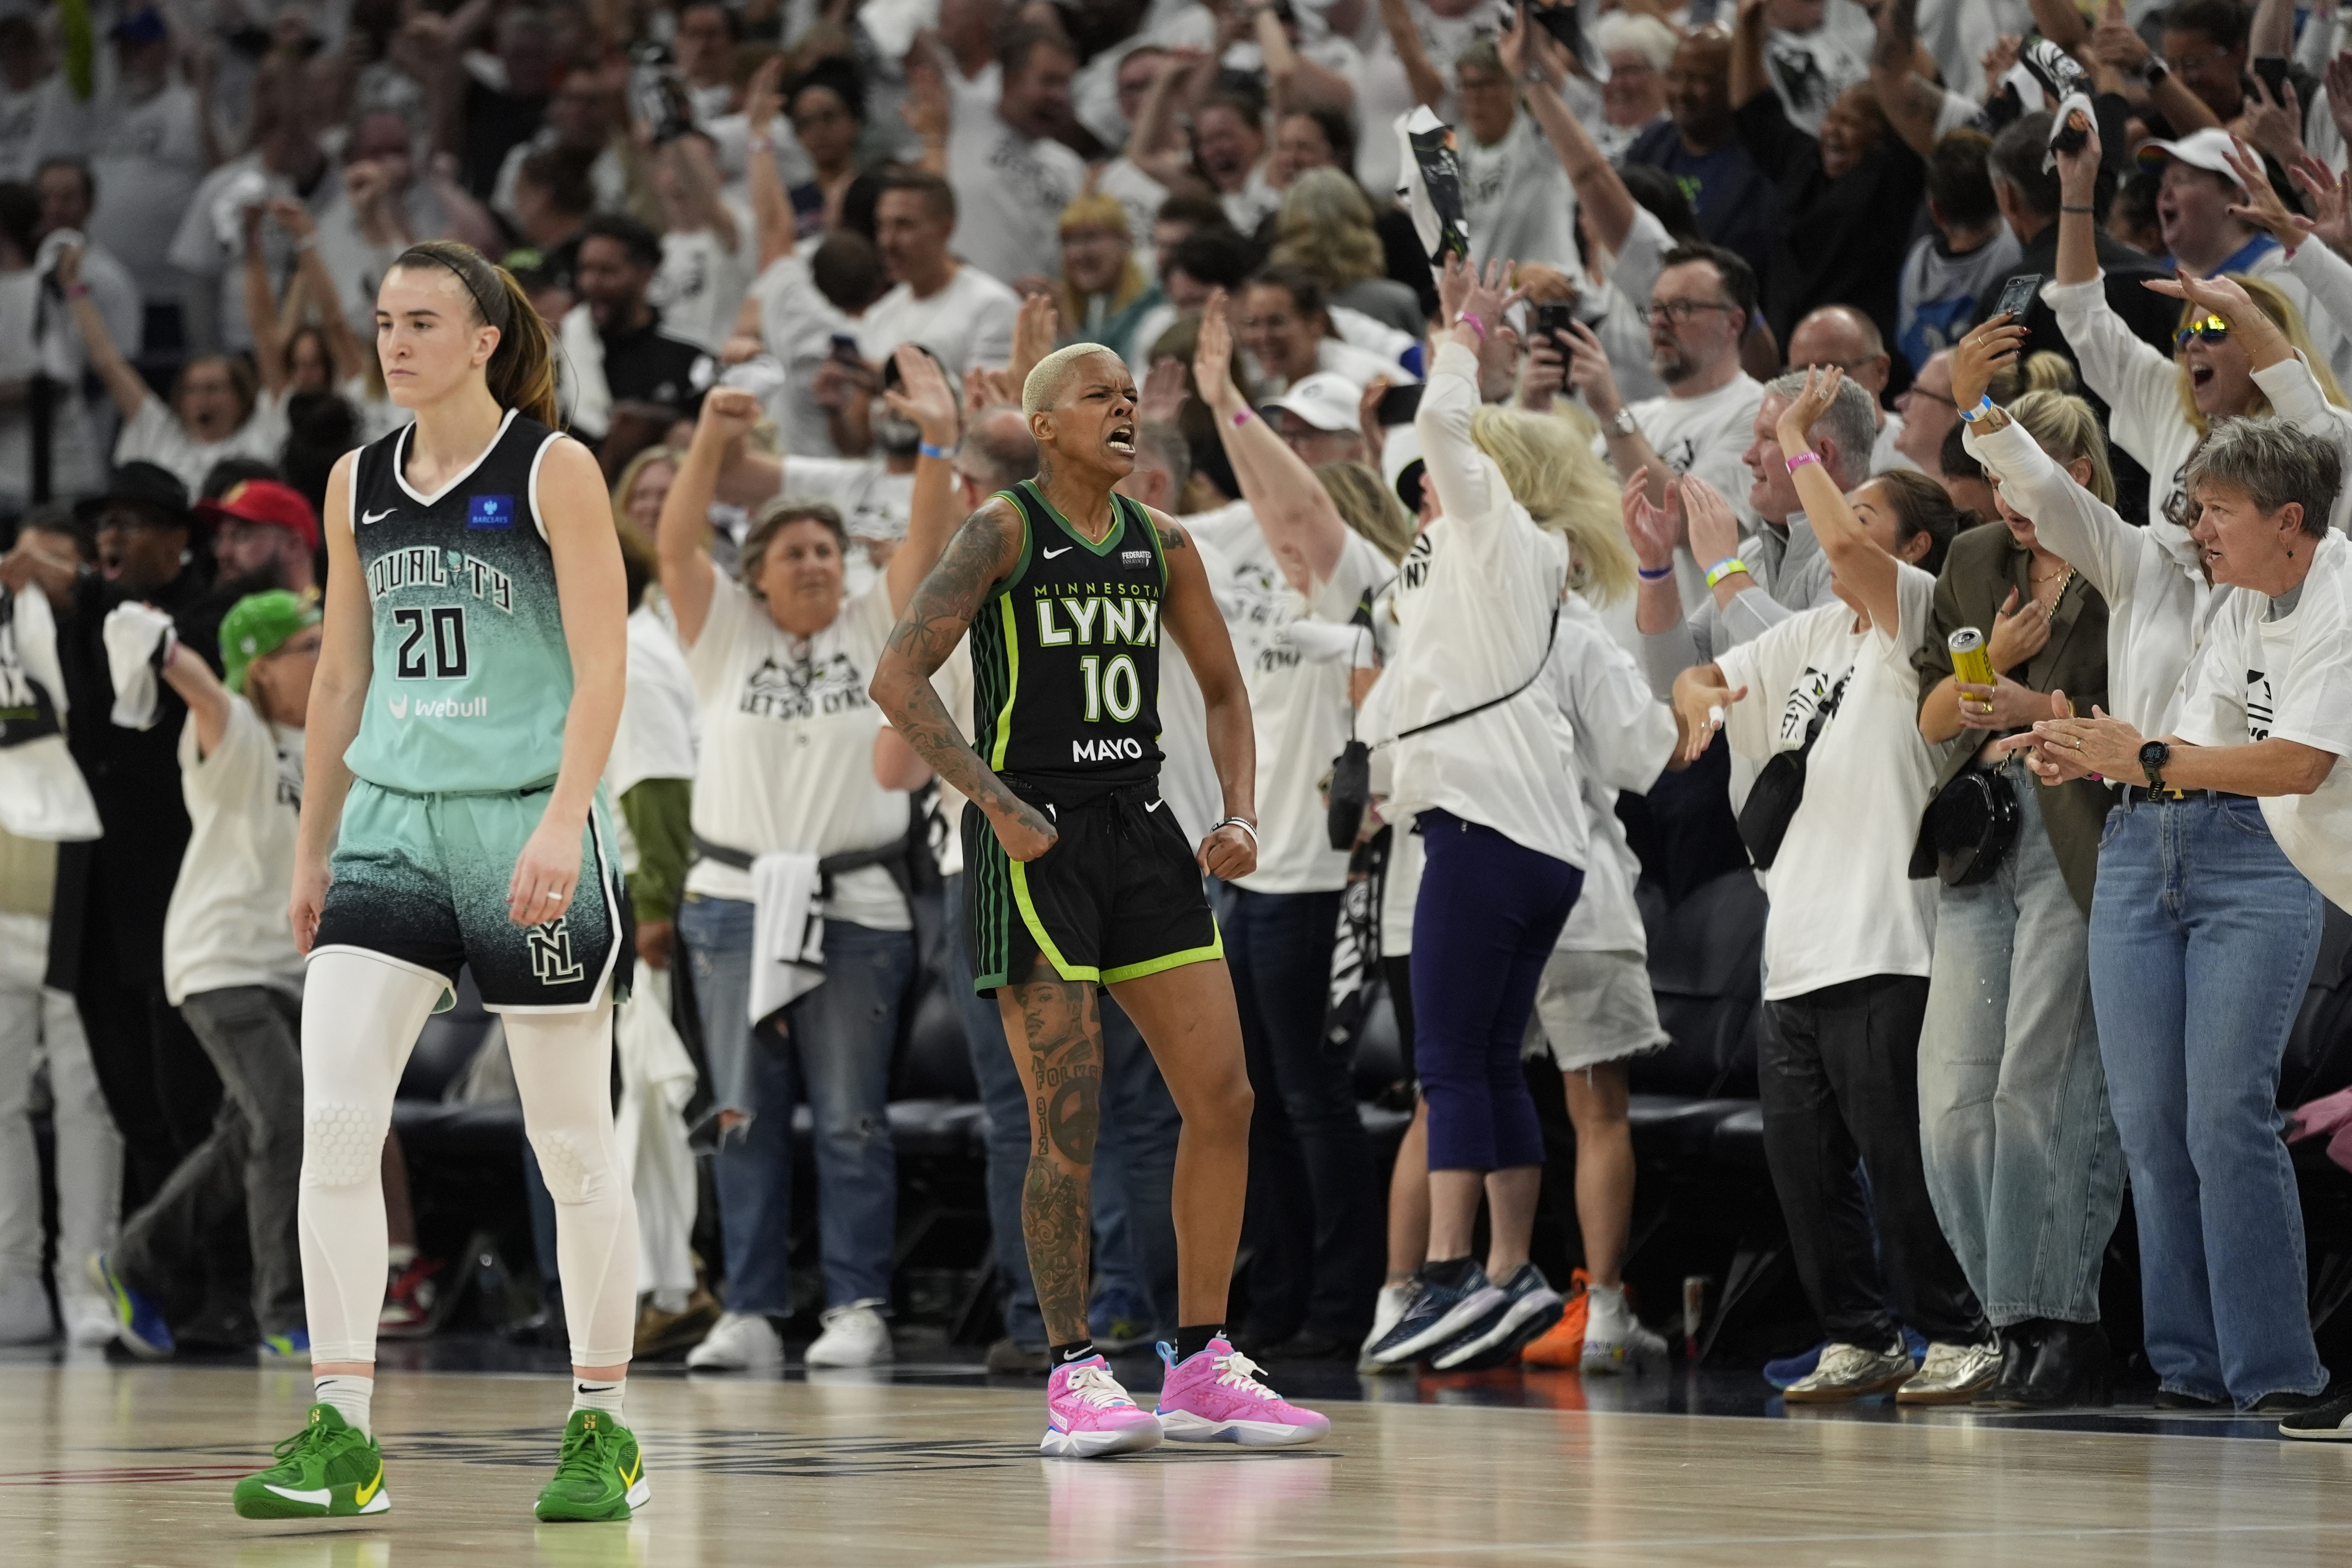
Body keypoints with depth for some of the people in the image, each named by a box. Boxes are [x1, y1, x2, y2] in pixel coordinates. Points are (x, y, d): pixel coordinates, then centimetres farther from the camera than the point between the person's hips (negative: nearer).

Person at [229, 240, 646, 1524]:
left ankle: (604, 1429, 14)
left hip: (527, 825, -4)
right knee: (333, 1118, -10)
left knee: (572, 1144, 3)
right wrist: (312, 849, 16)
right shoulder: (359, 485, 11)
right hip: (389, 822, 5)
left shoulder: (552, 471, -4)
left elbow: (602, 663, -9)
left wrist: (564, 820, -20)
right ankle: (341, 1436, -8)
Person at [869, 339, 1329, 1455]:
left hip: (1140, 828, 6)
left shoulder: (1161, 545, 10)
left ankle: (1201, 1370, 10)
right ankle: (1074, 1379, 4)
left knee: (1222, 1099, 1)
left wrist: (1239, 814, 5)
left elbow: (1222, 692, 21)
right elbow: (899, 678, -14)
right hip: (1035, 841, -6)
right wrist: (998, 804, -18)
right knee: (1067, 1125, -7)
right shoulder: (1005, 530, -7)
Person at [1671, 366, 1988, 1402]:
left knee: (1897, 1156, -6)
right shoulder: (1811, 637, 19)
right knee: (1801, 1161, 7)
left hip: (1883, 946, -8)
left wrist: (1797, 443, -9)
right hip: (1798, 946, 8)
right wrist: (1699, 693, 3)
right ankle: (1861, 1342, 15)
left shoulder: (1919, 615, -4)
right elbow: (1698, 675, 28)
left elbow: (1845, 550, -23)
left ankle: (1961, 1334, 4)